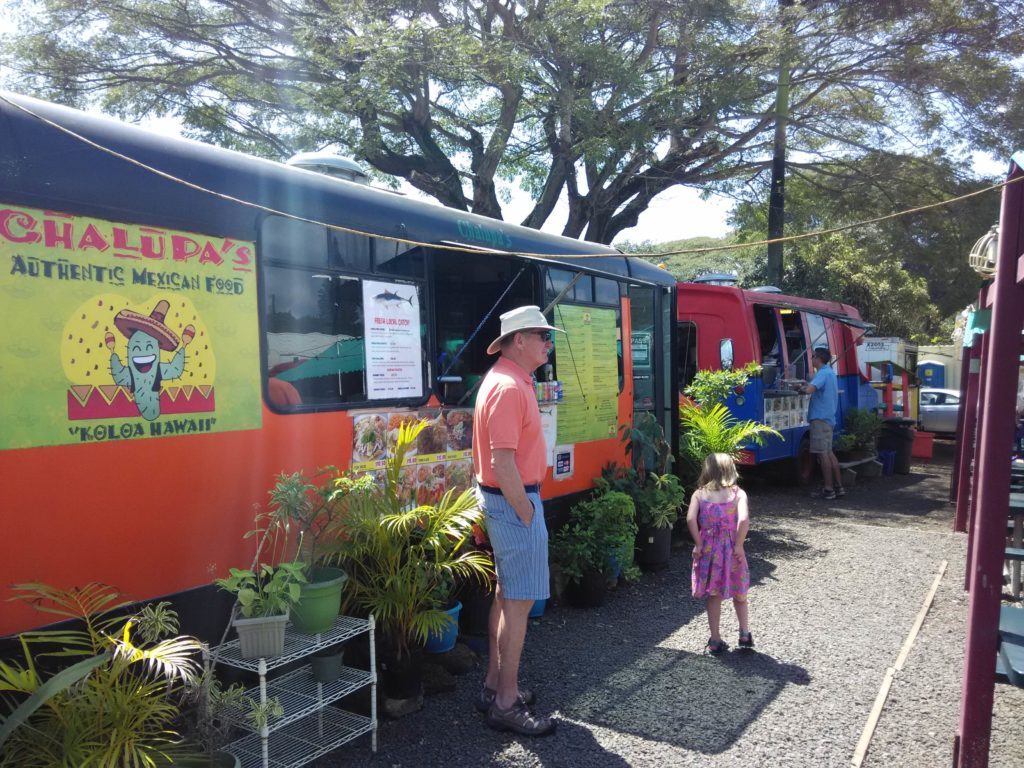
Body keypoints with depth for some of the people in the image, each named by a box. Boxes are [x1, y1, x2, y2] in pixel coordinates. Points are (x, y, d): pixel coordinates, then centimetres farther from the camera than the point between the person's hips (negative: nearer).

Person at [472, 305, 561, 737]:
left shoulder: (509, 380, 12)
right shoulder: (509, 388, -21)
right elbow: (503, 463, -26)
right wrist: (526, 514, -18)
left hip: (508, 498, 11)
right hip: (513, 501, -11)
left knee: (506, 594, 18)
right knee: (519, 602, -2)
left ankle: (494, 685, 30)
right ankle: (506, 704, 9)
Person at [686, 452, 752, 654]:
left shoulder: (699, 494, -2)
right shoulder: (737, 493, -4)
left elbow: (690, 519, -17)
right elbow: (744, 519, -20)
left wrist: (698, 544, -8)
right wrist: (739, 545, -11)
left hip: (708, 549, 0)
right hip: (731, 549, 0)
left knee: (713, 596, 12)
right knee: (738, 595, 21)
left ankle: (715, 641, 18)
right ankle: (745, 635, 29)